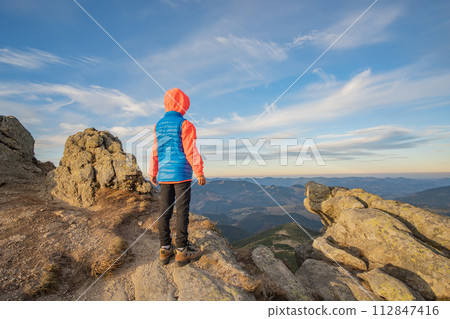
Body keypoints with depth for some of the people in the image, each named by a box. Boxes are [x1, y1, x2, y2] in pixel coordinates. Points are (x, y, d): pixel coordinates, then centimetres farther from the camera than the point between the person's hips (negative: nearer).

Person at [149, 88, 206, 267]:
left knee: (165, 210, 9)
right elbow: (191, 151, -11)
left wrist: (152, 173, 21)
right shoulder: (185, 124, -7)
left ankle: (165, 250, 17)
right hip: (181, 174, -6)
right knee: (182, 211, 0)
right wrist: (199, 172, -5)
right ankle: (181, 251, 8)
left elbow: (155, 151, 14)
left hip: (164, 175, 6)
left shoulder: (158, 125, 12)